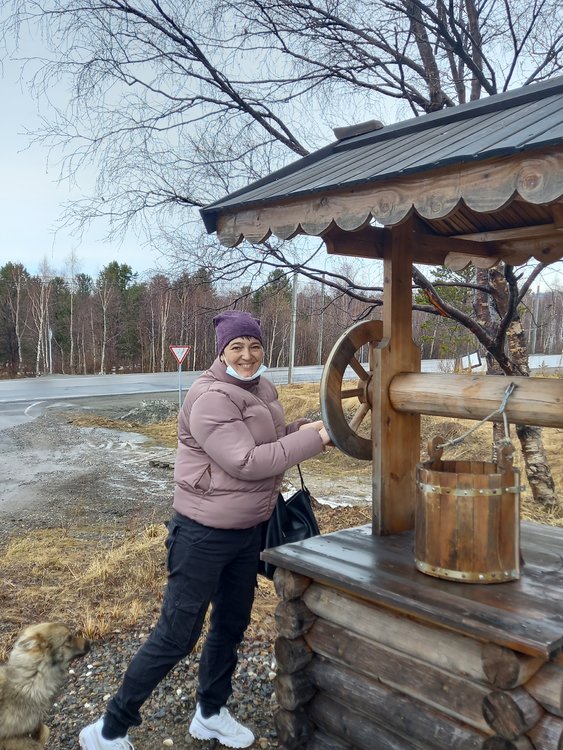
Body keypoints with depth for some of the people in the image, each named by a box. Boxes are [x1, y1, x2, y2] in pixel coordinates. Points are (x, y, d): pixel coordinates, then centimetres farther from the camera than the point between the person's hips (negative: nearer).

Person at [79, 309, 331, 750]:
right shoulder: (210, 399, -22)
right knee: (176, 636, 2)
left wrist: (300, 429, -2)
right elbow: (246, 463, -28)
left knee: (231, 626, 20)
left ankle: (211, 714, 41)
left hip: (249, 530, 8)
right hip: (205, 534, -8)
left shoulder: (263, 389, 6)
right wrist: (314, 439, -24)